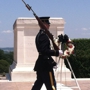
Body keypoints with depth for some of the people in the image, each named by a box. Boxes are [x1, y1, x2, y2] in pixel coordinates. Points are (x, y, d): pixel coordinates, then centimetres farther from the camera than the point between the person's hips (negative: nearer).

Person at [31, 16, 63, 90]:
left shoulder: (39, 34, 15)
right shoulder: (43, 35, -16)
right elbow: (44, 51, -25)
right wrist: (57, 52, -19)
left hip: (40, 64, 10)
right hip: (45, 65, -10)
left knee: (38, 84, 16)